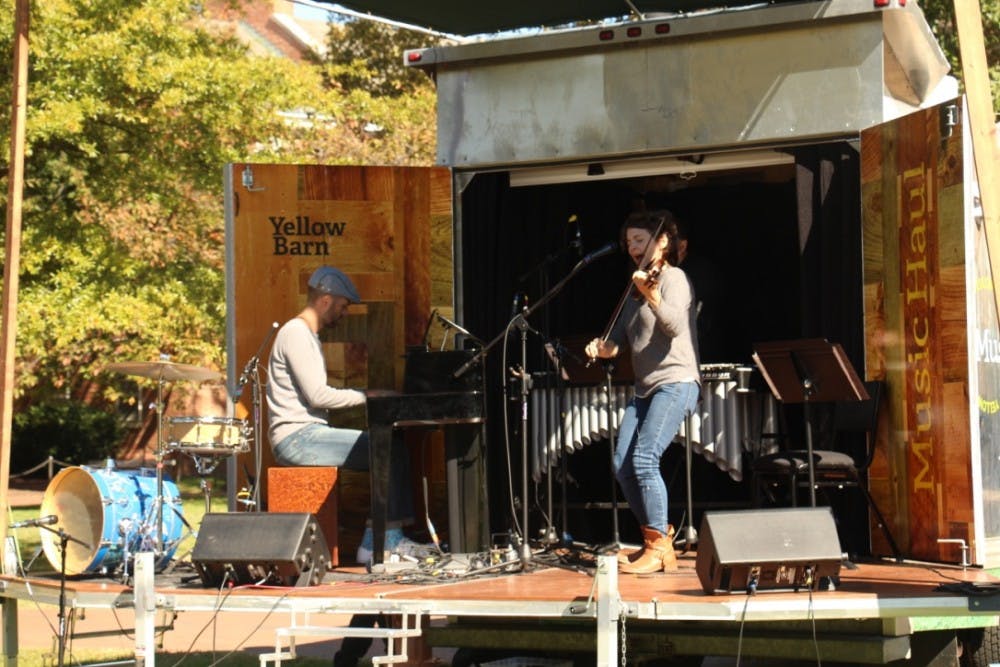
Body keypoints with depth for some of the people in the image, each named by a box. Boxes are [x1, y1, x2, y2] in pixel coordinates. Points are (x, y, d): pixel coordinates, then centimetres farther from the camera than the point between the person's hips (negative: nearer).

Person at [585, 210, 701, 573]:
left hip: (675, 382, -8)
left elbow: (675, 326, -23)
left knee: (644, 459, -20)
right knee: (622, 466, -1)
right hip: (644, 388, 9)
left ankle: (659, 547, -14)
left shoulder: (673, 278, -5)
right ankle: (655, 540, 10)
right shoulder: (635, 288, 20)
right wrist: (601, 347, -4)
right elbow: (617, 343, 18)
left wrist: (652, 295, -40)